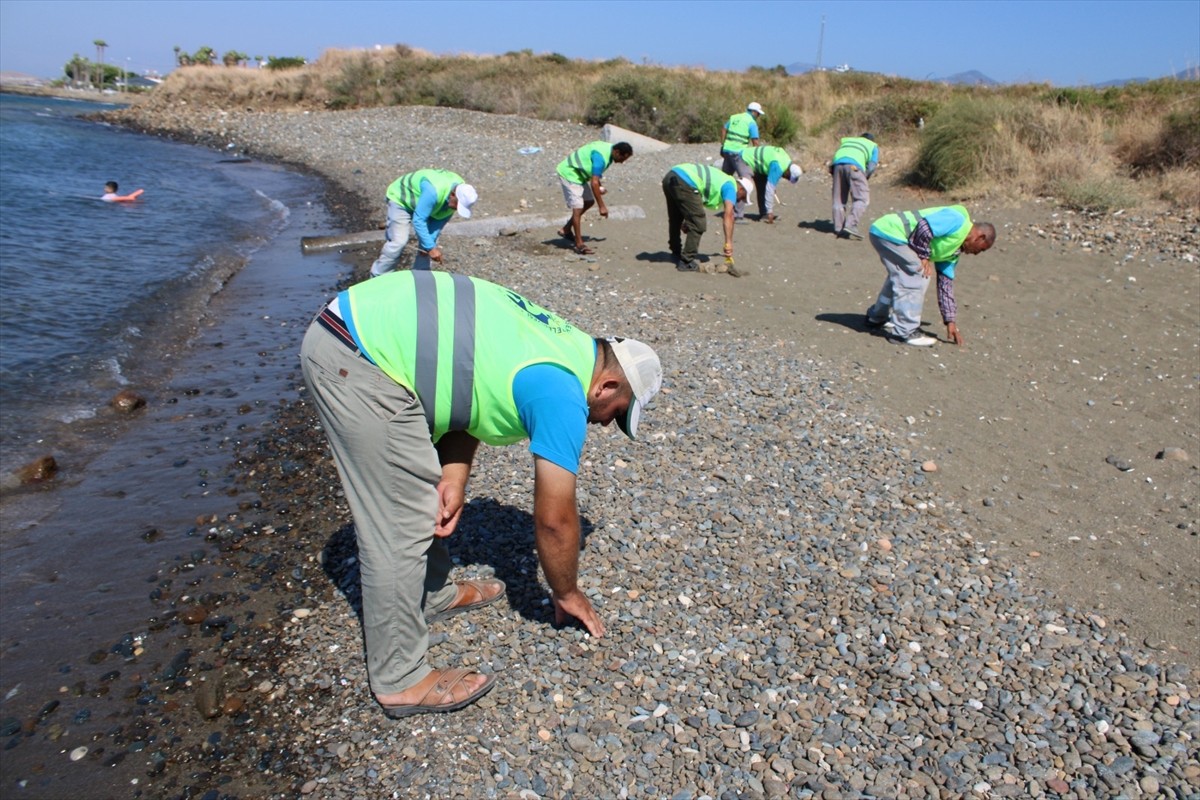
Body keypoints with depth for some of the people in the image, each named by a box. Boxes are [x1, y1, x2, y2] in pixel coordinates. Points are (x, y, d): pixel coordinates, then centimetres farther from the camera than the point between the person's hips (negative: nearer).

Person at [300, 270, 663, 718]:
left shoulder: (563, 344, 13)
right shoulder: (562, 395, -13)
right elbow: (554, 518, -6)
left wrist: (453, 479, 4)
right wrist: (567, 594, 12)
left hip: (358, 322, 10)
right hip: (355, 360, -10)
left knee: (423, 494, 22)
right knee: (398, 532, -3)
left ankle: (434, 595, 40)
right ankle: (400, 681, 11)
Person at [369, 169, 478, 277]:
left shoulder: (461, 190, -20)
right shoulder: (433, 192, -44)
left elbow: (441, 219, -12)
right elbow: (418, 220, -40)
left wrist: (430, 244, -19)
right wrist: (430, 248, -40)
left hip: (421, 201, 7)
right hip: (400, 199, -7)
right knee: (399, 241, -18)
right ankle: (377, 277, -6)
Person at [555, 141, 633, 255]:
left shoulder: (608, 148, 1)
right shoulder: (601, 157, -29)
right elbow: (594, 183, -32)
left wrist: (599, 186, 6)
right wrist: (601, 206, -29)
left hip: (578, 174, 10)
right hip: (569, 174, -10)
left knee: (589, 202, 16)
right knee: (578, 208, -13)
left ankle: (566, 230, 23)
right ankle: (579, 244, -9)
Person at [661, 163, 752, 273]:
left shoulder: (722, 180, 30)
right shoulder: (731, 186, 4)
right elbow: (728, 214, -11)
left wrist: (687, 219, 30)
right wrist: (729, 242, -15)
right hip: (683, 183, -10)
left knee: (675, 220, 27)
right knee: (698, 224, 0)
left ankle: (677, 254, 46)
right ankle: (687, 262, 3)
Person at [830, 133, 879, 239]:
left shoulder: (847, 140, 41)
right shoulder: (873, 146, 30)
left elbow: (837, 156, 27)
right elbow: (872, 166, 15)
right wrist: (863, 180, 21)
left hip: (837, 164, 4)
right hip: (854, 165, -4)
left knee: (838, 198, 12)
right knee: (862, 199, -3)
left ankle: (838, 228, 9)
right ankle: (851, 225, -17)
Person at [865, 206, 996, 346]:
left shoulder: (954, 250, 19)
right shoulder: (957, 221, -8)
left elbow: (945, 285, 21)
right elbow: (924, 226, -23)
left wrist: (950, 321, 19)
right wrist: (923, 256, -11)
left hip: (883, 234, 10)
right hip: (888, 232, -10)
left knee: (900, 277, 27)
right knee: (919, 276, -10)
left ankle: (876, 318, 45)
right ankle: (904, 332, -5)